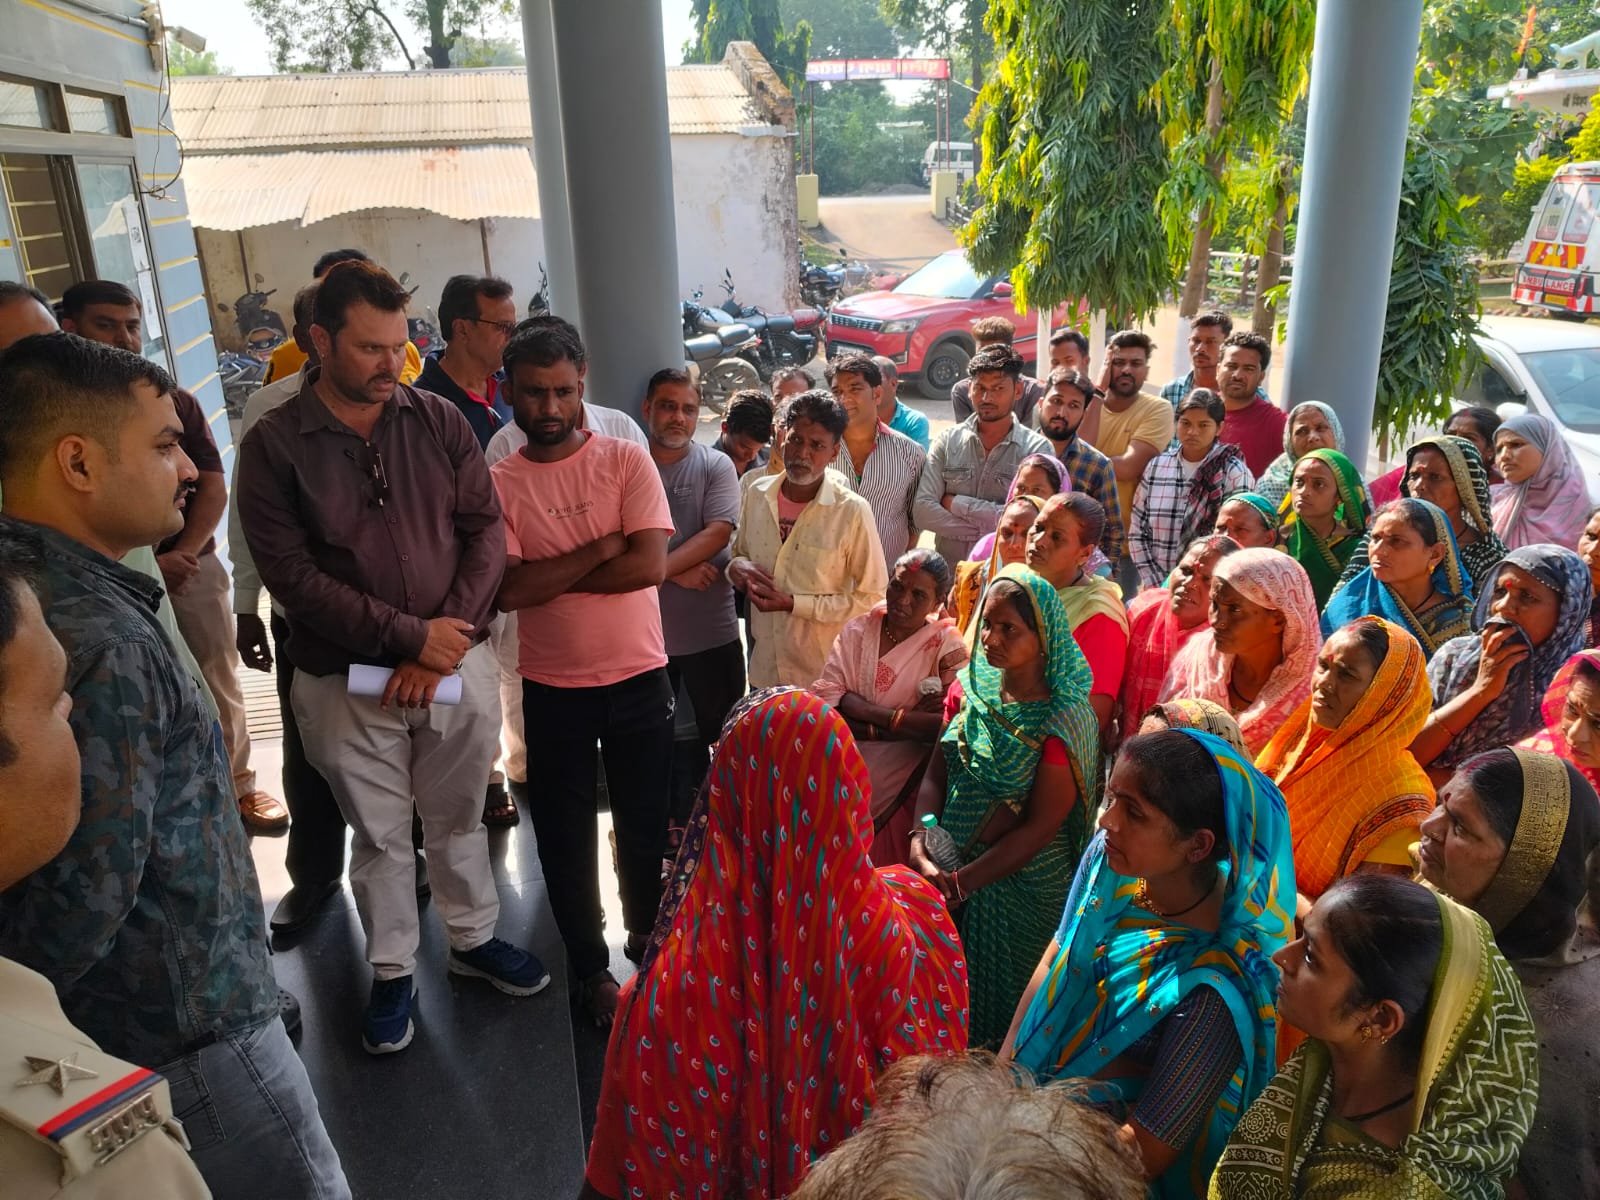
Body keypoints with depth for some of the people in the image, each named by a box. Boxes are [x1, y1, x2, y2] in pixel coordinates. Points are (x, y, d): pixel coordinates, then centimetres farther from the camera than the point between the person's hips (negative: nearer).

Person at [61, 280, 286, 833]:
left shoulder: (175, 402, 6)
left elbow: (212, 487, 4)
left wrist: (182, 554, -12)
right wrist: (144, 563, -14)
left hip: (192, 566, 3)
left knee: (219, 684, 10)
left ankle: (237, 785, 24)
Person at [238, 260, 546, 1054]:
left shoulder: (439, 422, -1)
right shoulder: (274, 445, -7)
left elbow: (484, 532, -3)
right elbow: (292, 575, -13)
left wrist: (445, 641, -13)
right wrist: (410, 636, -17)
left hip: (457, 662, 2)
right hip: (345, 681, -1)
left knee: (460, 817, 17)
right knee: (379, 836, 13)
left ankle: (475, 939, 39)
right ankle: (392, 973, 33)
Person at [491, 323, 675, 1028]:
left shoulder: (626, 461, -5)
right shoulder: (497, 484, -3)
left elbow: (650, 565, -17)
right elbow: (506, 591, -15)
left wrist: (548, 577, -14)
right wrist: (599, 550, -17)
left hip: (638, 677, 0)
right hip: (551, 687, 1)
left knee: (644, 823, 15)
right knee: (565, 834, 13)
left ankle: (645, 937, 40)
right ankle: (589, 966, 33)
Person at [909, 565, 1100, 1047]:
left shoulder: (1065, 722, -18)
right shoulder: (970, 687, -1)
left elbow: (1038, 829, -18)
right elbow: (936, 774, 1)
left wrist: (959, 882, -20)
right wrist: (921, 842, -16)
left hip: (1020, 884, -5)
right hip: (954, 864, 5)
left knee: (997, 997, 10)